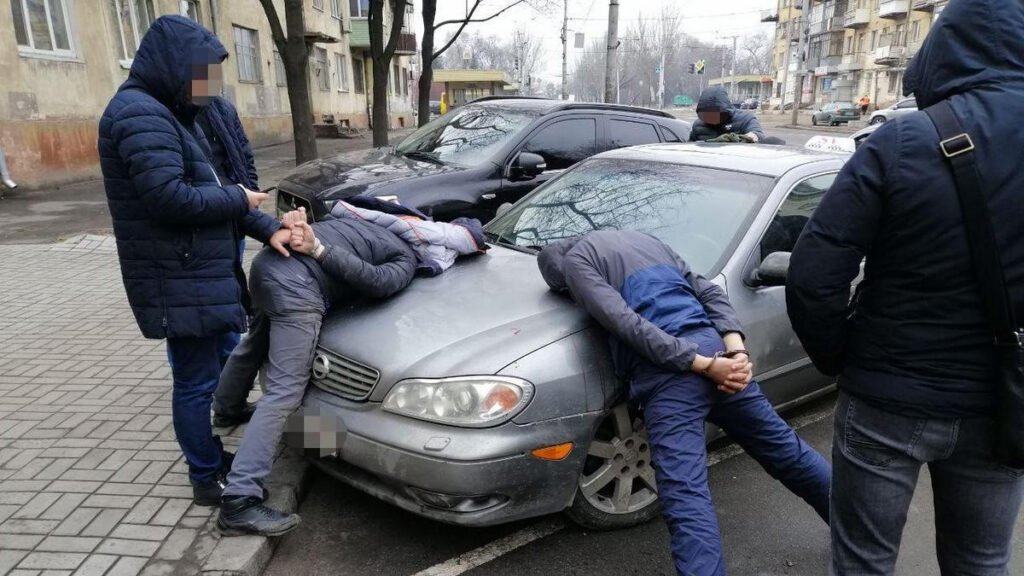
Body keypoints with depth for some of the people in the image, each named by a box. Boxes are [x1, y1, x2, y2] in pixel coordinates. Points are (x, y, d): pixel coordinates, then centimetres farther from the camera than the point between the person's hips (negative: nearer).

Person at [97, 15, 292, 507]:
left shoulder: (169, 114, 16)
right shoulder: (140, 115, -17)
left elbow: (209, 189, 13)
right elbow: (169, 198, -27)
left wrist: (268, 229, -1)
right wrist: (238, 199, -11)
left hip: (202, 272, 10)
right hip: (179, 280, -10)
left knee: (210, 369, 20)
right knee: (196, 380, 1)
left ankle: (214, 458, 36)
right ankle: (207, 479, 16)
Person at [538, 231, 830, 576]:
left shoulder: (574, 260, 8)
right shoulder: (646, 241, 30)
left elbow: (626, 324, -10)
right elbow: (710, 293, 18)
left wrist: (704, 366, -11)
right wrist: (735, 348, 3)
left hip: (669, 369, -7)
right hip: (714, 346, 7)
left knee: (685, 495, -11)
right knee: (785, 449, 23)